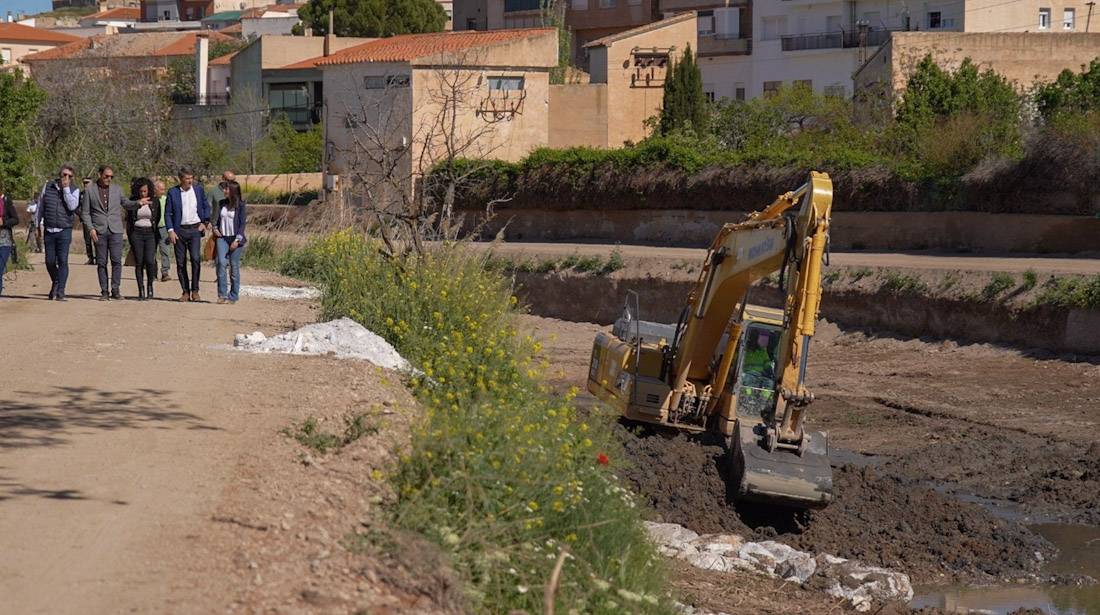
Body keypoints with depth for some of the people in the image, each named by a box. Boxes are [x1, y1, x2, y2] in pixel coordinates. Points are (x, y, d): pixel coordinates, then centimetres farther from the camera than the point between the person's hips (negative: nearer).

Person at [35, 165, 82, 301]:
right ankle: (55, 283, 32)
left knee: (63, 261, -11)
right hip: (49, 230, 2)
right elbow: (40, 207, 14)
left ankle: (60, 292, -9)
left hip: (65, 230, -2)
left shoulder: (74, 190, 2)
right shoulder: (48, 187, 7)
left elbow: (72, 206, -16)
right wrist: (37, 226, 14)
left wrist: (66, 188, -13)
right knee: (49, 262, 5)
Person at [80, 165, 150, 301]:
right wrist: (90, 228, -7)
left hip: (115, 230, 1)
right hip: (99, 231, -1)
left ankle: (115, 290, -1)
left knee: (116, 260, -7)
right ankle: (104, 291, 4)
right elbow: (85, 212, 5)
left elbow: (126, 204, 22)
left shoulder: (117, 189, 12)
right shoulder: (90, 191, 6)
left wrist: (138, 203, 2)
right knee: (101, 262, -1)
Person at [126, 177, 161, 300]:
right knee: (139, 263, -2)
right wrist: (129, 236, 3)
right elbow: (128, 220, 8)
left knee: (150, 261, -15)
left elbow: (158, 220, 9)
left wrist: (157, 236, 4)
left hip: (150, 233, -1)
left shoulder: (155, 202, 3)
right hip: (136, 233, 1)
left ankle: (150, 286, 7)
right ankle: (141, 290, 3)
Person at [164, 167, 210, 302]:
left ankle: (195, 291, -3)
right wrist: (170, 230, -7)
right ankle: (185, 292, 11)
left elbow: (206, 207, 16)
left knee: (196, 258, -14)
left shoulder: (199, 189, 6)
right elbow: (167, 213, 2)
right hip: (179, 230, 0)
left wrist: (205, 222, 3)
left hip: (195, 229, 0)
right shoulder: (172, 192, 2)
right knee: (181, 262, 2)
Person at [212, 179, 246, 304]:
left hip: (235, 239, -3)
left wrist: (237, 240, -13)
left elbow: (242, 223, -5)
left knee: (234, 267, 0)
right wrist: (215, 228, 1)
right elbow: (215, 219, 21)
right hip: (222, 237, 3)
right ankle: (222, 294, -9)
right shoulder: (222, 204, 11)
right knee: (221, 263, -12)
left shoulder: (240, 205, -2)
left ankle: (233, 296, 7)